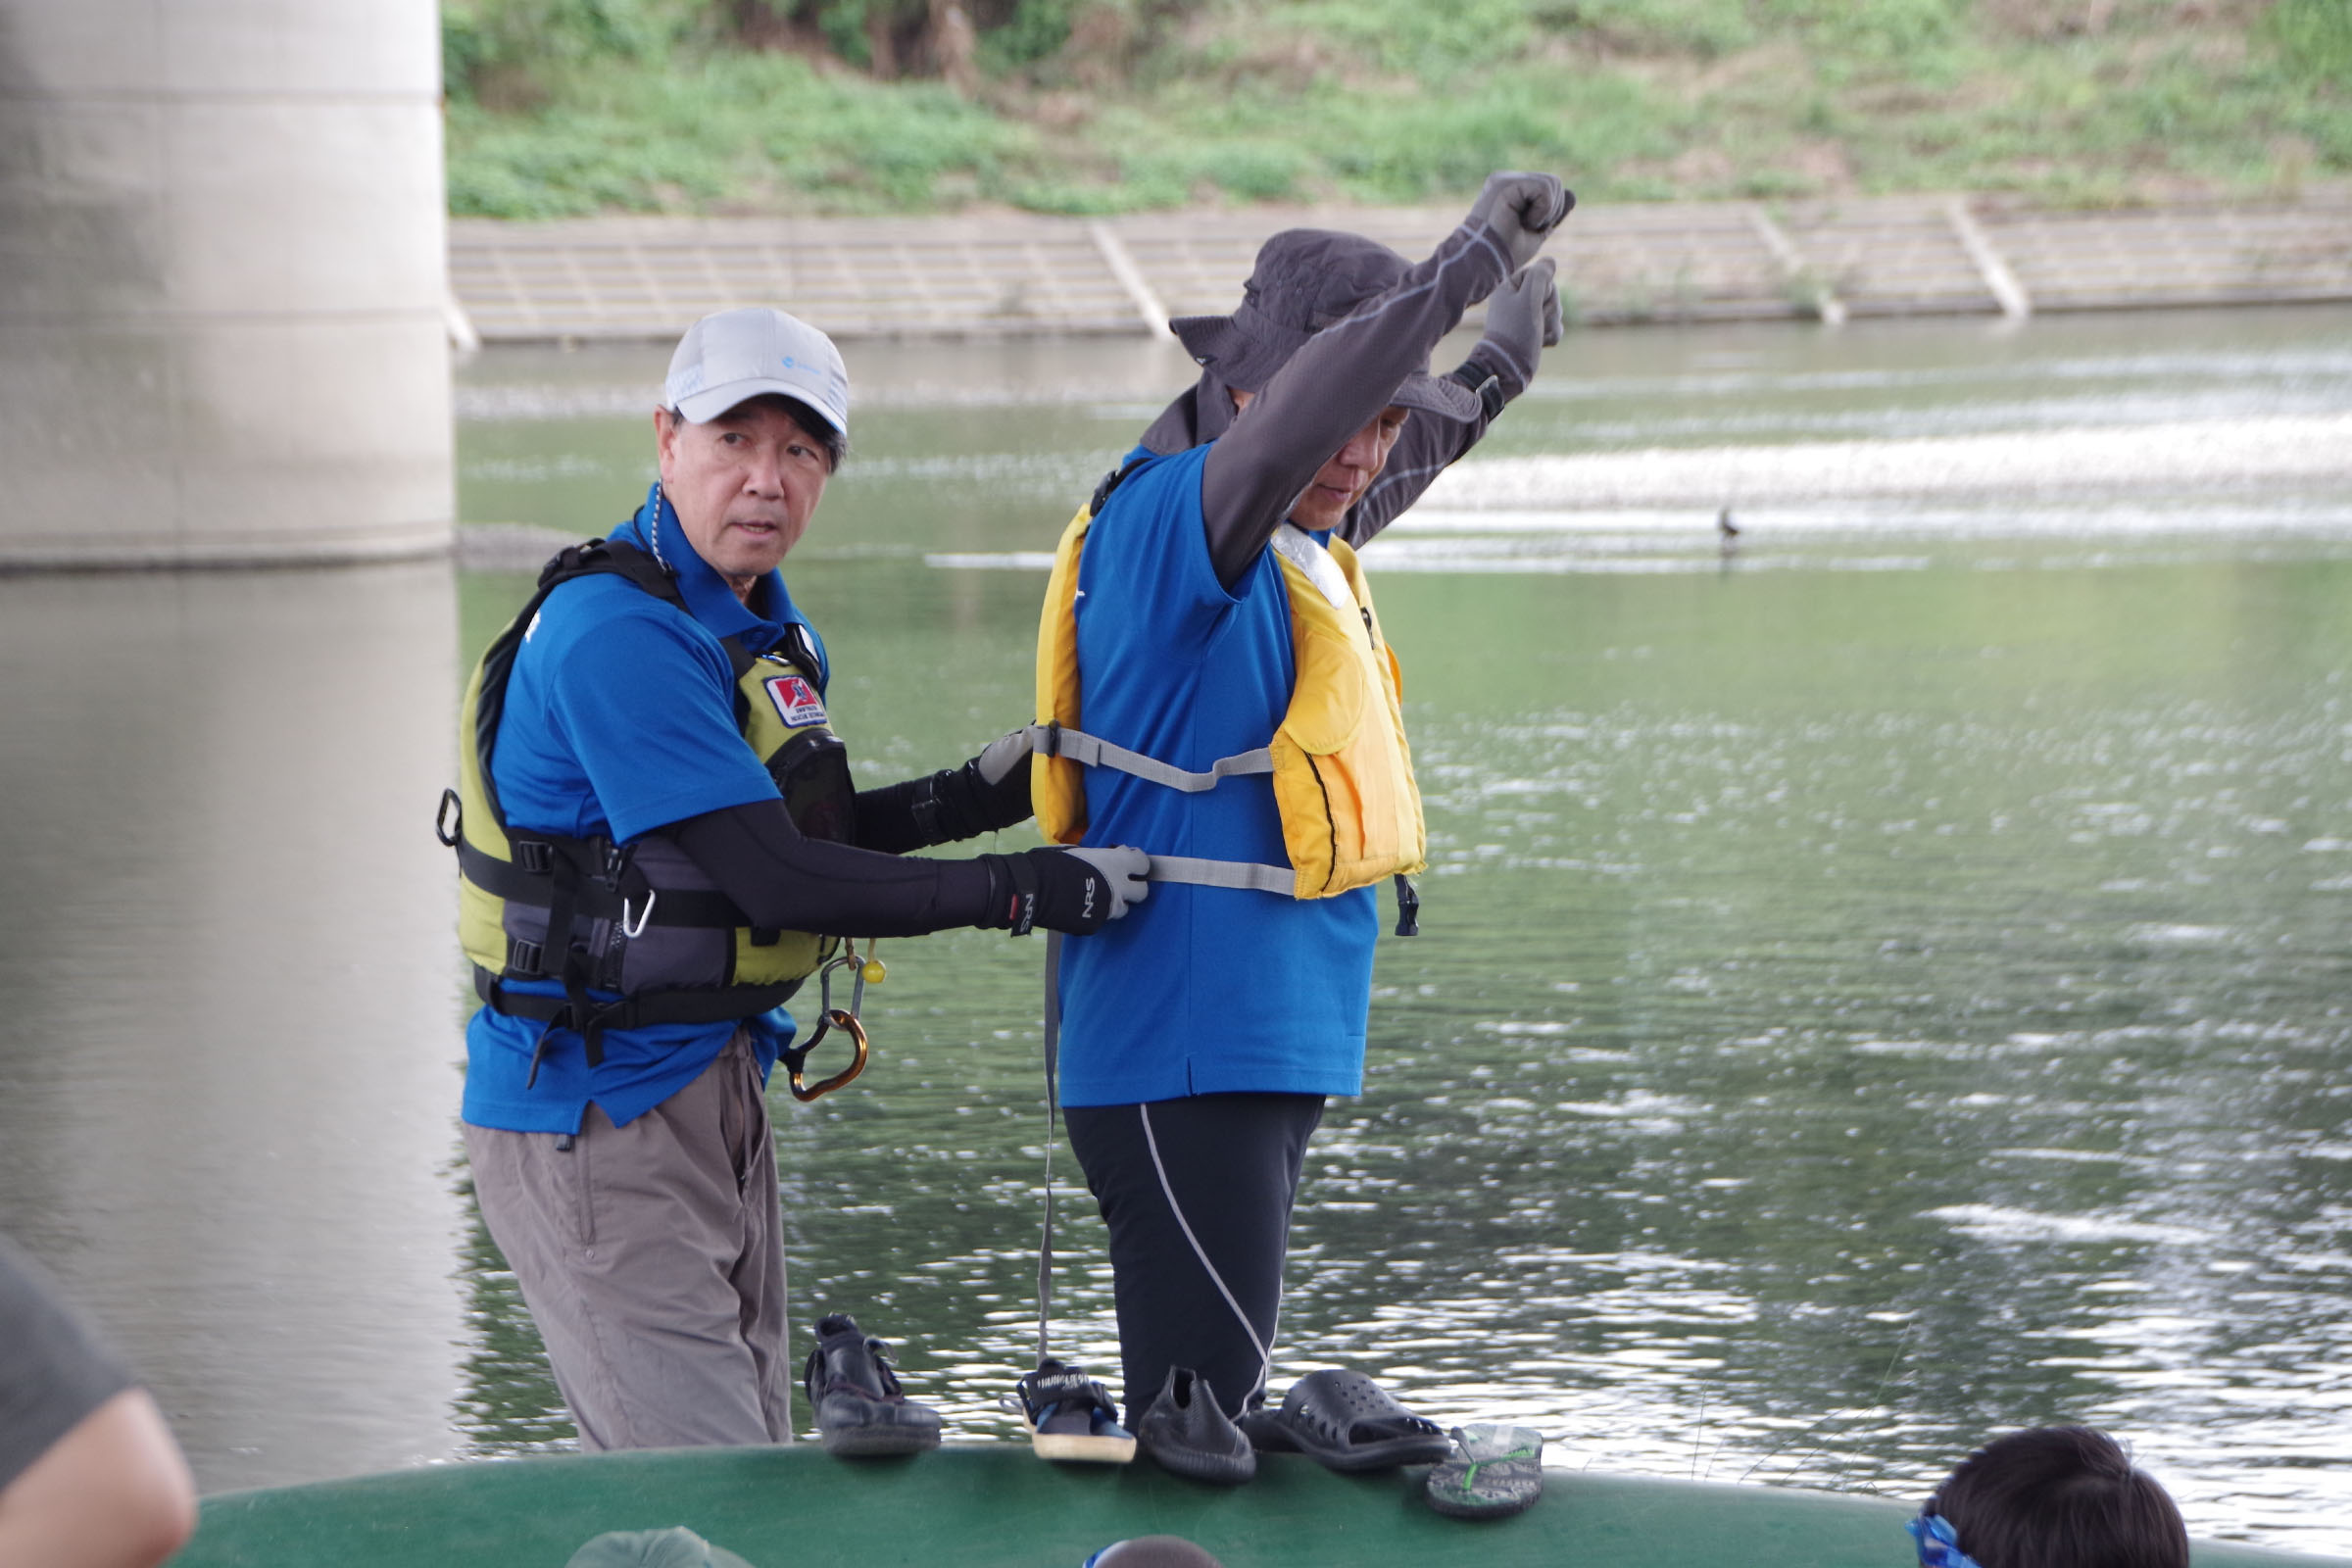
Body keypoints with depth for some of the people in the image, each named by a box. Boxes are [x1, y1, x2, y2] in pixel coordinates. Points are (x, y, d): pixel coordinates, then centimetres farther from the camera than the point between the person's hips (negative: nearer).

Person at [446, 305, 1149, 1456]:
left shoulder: (759, 620, 10)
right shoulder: (617, 630, -21)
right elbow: (776, 881, -23)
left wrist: (973, 796, 6)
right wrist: (1032, 893, -17)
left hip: (716, 1091, 10)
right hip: (592, 1112, -10)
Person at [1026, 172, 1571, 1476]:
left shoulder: (1301, 542, 13)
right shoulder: (1171, 515, -14)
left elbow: (1369, 486, 38)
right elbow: (1288, 430, -35)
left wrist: (1496, 367, 44)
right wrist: (1466, 262, -37)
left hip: (1279, 1037, 10)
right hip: (1180, 1044, -10)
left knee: (1219, 1408, 15)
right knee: (1196, 1407, -13)